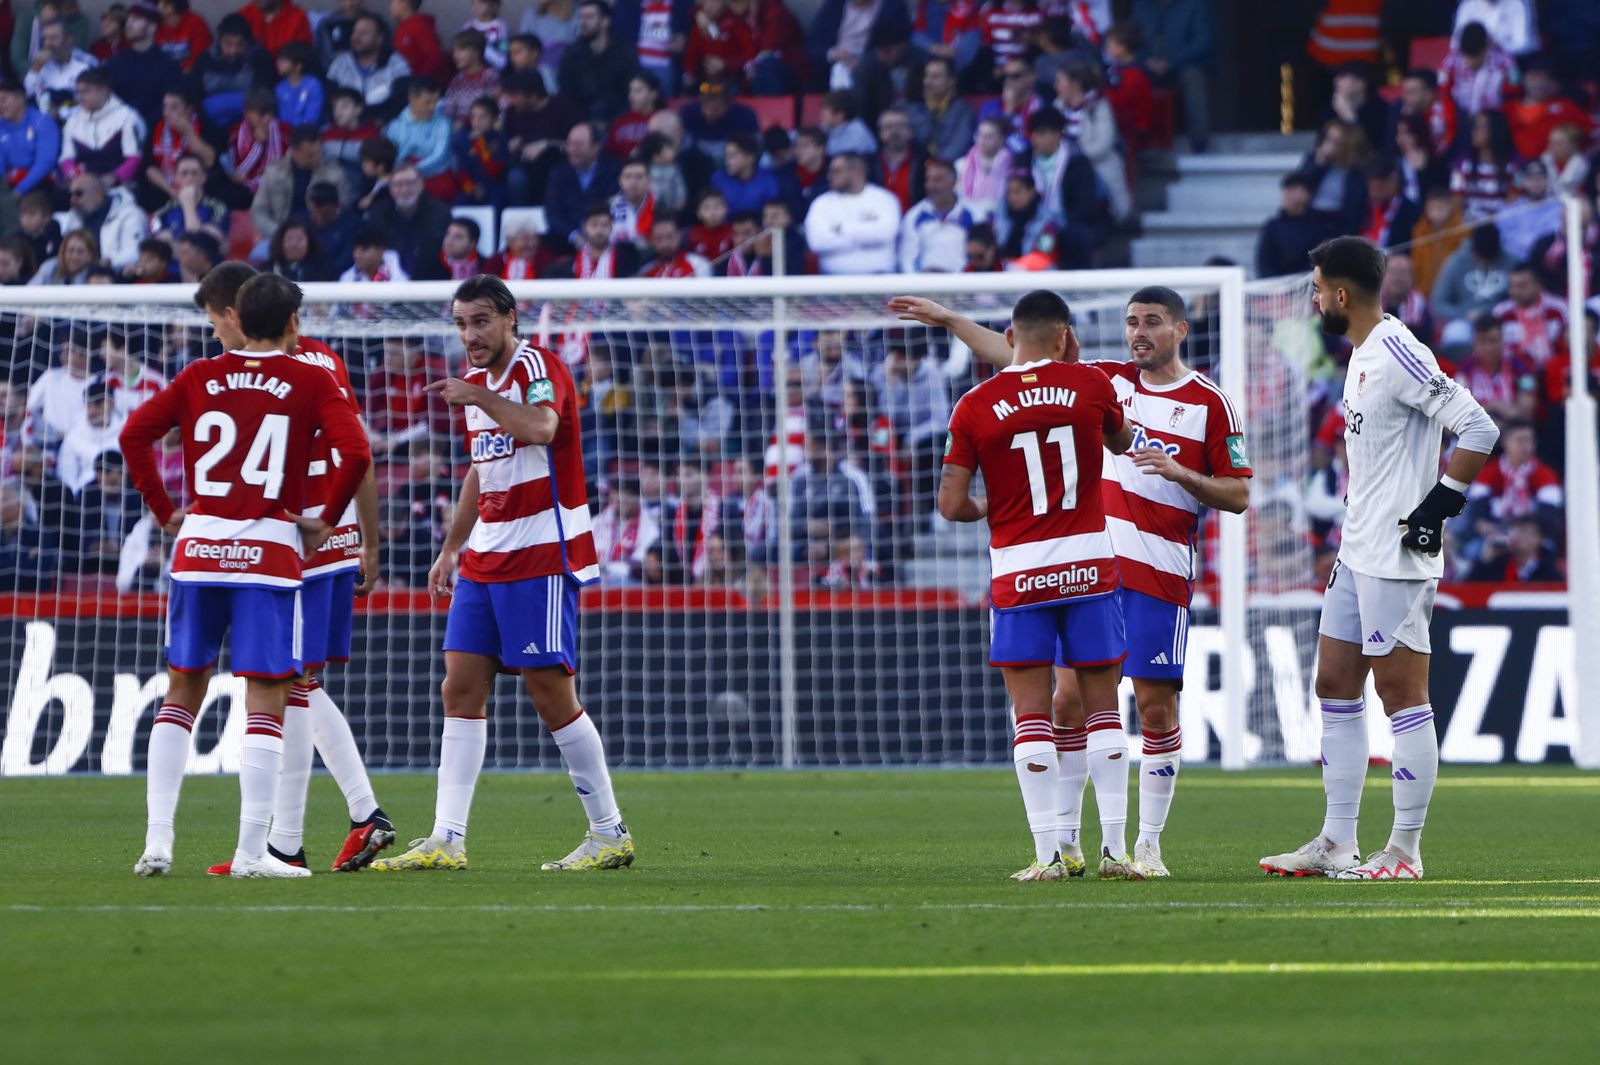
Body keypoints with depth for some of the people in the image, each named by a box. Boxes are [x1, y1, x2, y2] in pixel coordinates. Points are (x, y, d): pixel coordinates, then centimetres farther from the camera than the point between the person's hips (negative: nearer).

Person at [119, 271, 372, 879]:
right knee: (266, 699, -1)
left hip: (198, 545, 3)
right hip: (271, 548, -3)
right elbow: (355, 453, -11)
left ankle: (157, 841, 5)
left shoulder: (201, 377, 8)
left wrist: (165, 511, 8)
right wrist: (326, 521, 2)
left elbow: (134, 434, 1)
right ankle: (251, 852, -7)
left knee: (182, 693, 12)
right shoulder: (310, 381, 0)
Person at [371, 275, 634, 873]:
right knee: (461, 689, 2)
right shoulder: (477, 383, 15)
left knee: (550, 693, -7)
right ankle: (447, 840, 1)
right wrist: (451, 548, 25)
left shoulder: (539, 368, -12)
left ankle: (610, 834, 3)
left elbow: (540, 427, -34)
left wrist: (475, 397, -24)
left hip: (543, 557, -9)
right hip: (484, 561, 9)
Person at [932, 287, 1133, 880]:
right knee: (1102, 709, 8)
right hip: (1089, 563, 1)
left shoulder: (975, 407, -3)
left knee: (1031, 715, 3)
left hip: (1017, 570, -1)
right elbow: (1121, 441, 21)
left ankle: (1049, 853, -4)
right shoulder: (1089, 385, -1)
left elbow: (951, 505, -3)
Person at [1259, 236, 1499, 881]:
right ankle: (1337, 844, 16)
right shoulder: (1361, 356, 15)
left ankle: (1405, 851, -2)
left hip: (1397, 557, -11)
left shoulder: (1399, 356, -16)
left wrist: (1439, 506, -18)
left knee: (1402, 695, -5)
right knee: (1335, 686, 12)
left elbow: (1479, 429, -20)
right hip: (1358, 555, 11)